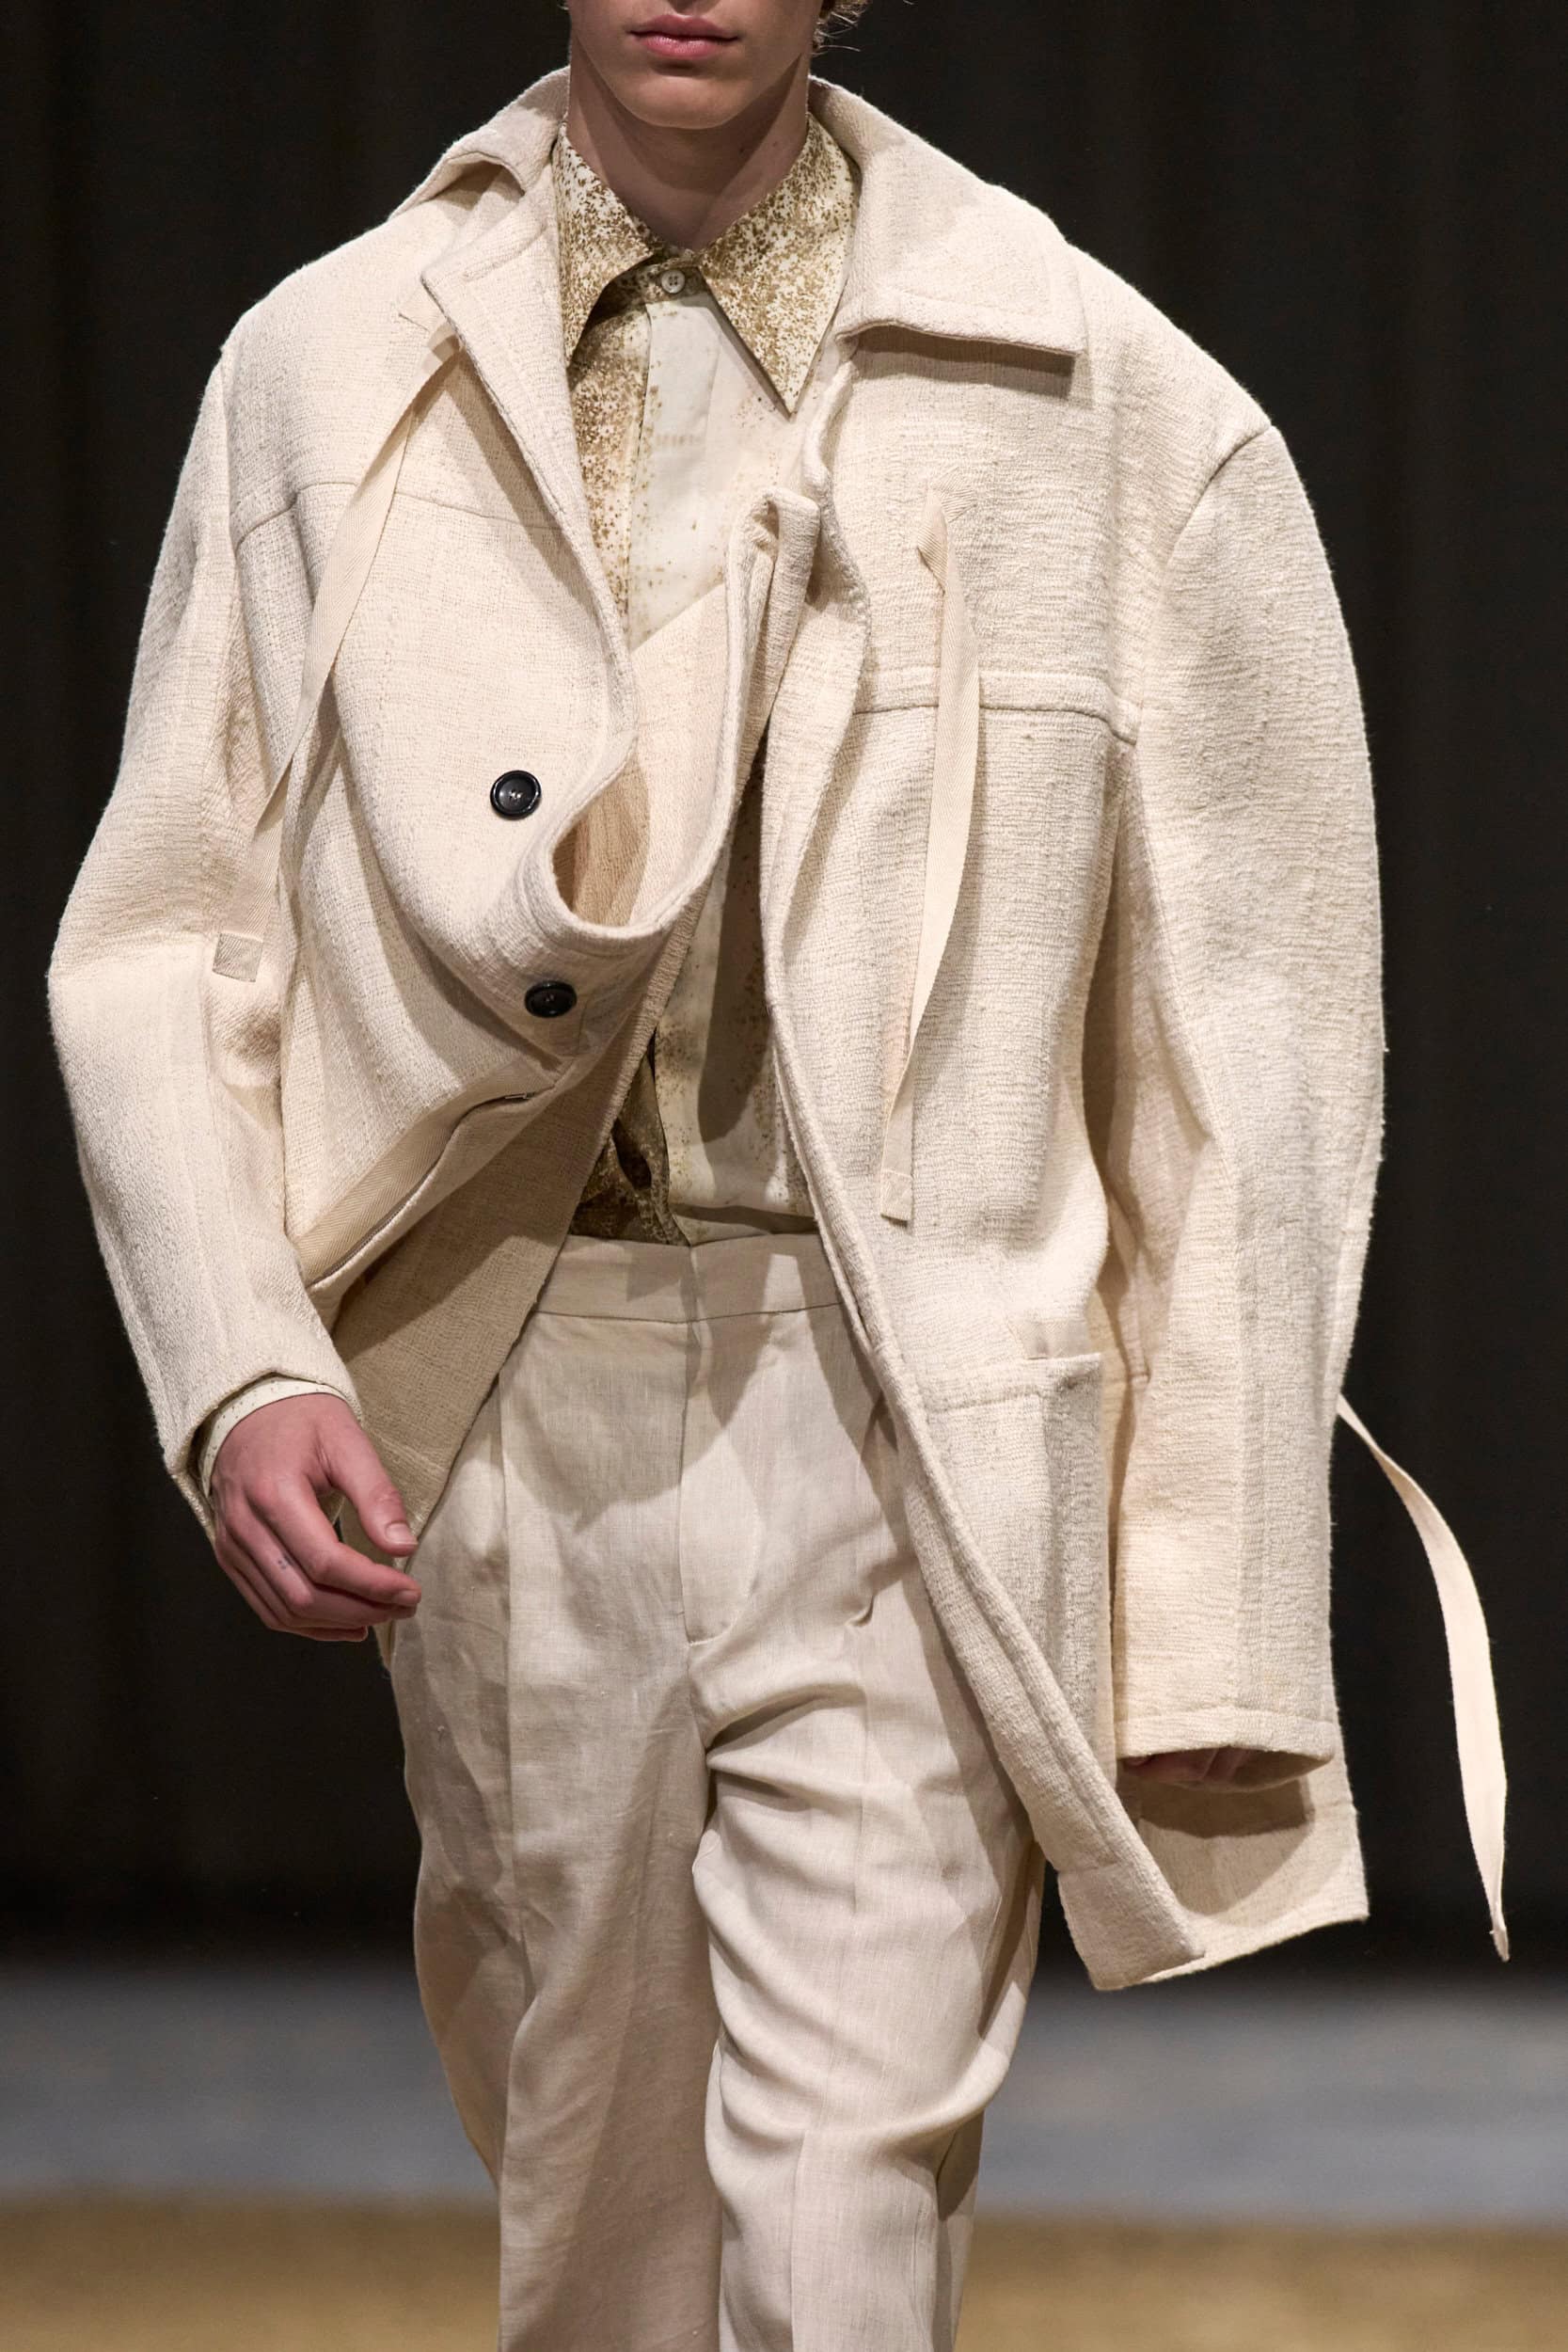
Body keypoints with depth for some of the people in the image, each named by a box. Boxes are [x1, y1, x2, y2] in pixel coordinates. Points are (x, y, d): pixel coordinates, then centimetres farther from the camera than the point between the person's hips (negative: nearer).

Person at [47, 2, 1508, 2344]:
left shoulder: (1112, 414, 1)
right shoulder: (327, 375, 7)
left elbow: (1251, 1053, 3)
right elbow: (161, 945, 9)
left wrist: (1215, 1634, 1)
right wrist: (242, 1372, -8)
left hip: (915, 1445, -2)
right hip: (514, 1427, 3)